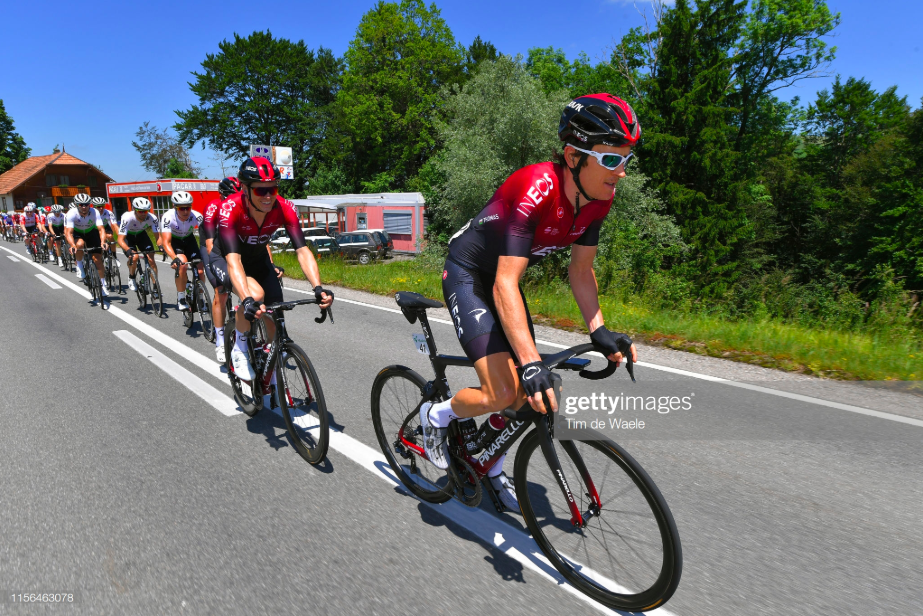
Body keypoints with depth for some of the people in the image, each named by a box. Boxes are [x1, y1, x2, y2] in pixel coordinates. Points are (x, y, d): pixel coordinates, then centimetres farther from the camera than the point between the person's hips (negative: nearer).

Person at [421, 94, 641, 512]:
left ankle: (492, 469, 33)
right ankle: (436, 416, 16)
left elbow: (581, 269, -2)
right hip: (468, 276, -7)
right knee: (502, 395, -17)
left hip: (503, 278, 7)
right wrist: (531, 361, -45)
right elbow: (505, 285, -38)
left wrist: (599, 331, -13)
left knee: (525, 395, 8)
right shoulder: (536, 189, -34)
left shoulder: (598, 197, -10)